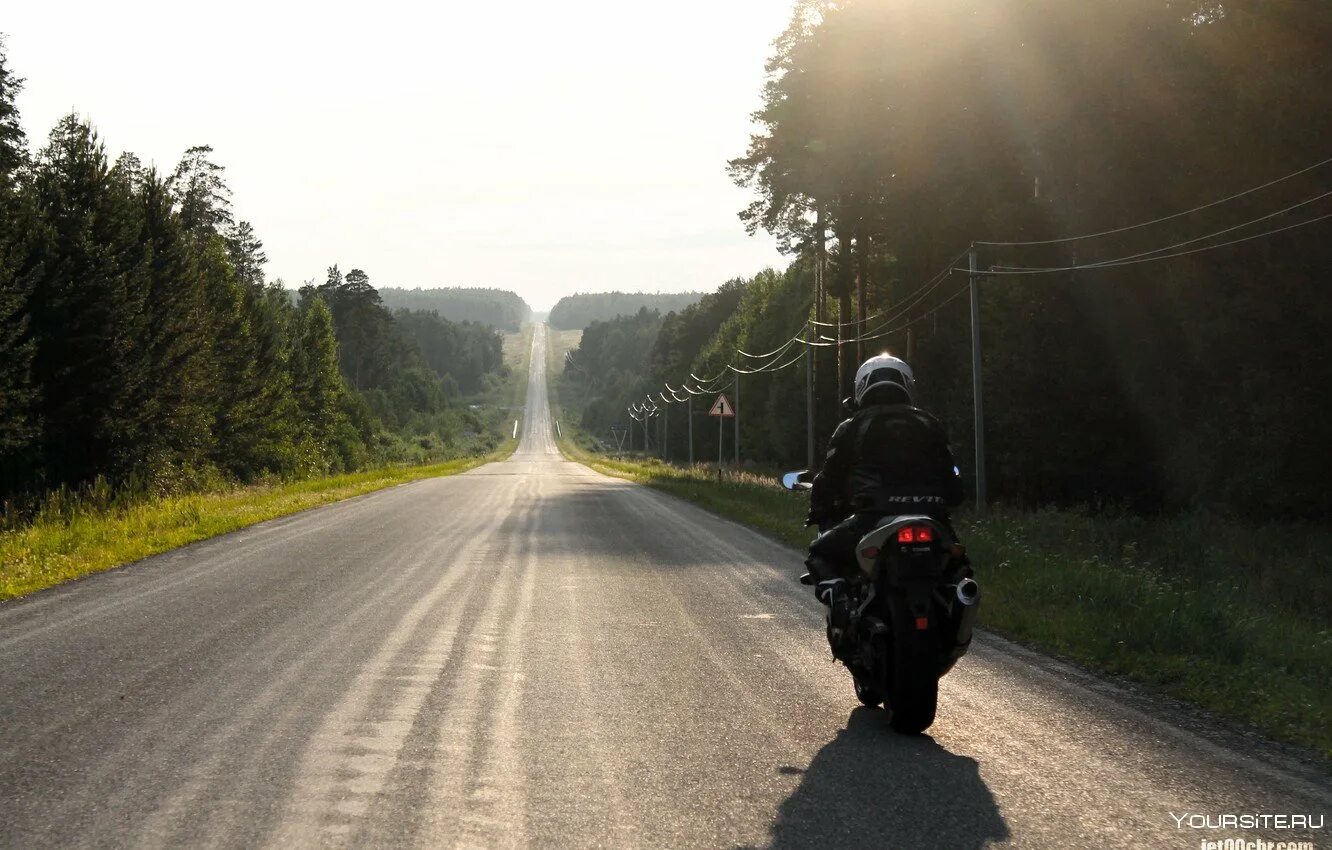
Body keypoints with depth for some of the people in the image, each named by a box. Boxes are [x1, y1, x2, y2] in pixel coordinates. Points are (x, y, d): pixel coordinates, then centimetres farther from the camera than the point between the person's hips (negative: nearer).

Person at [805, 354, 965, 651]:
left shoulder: (852, 428, 12)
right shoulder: (930, 425, 19)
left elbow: (829, 479, 11)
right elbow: (953, 482, 16)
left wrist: (818, 512, 30)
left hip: (874, 517, -3)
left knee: (820, 554, 18)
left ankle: (838, 600, -11)